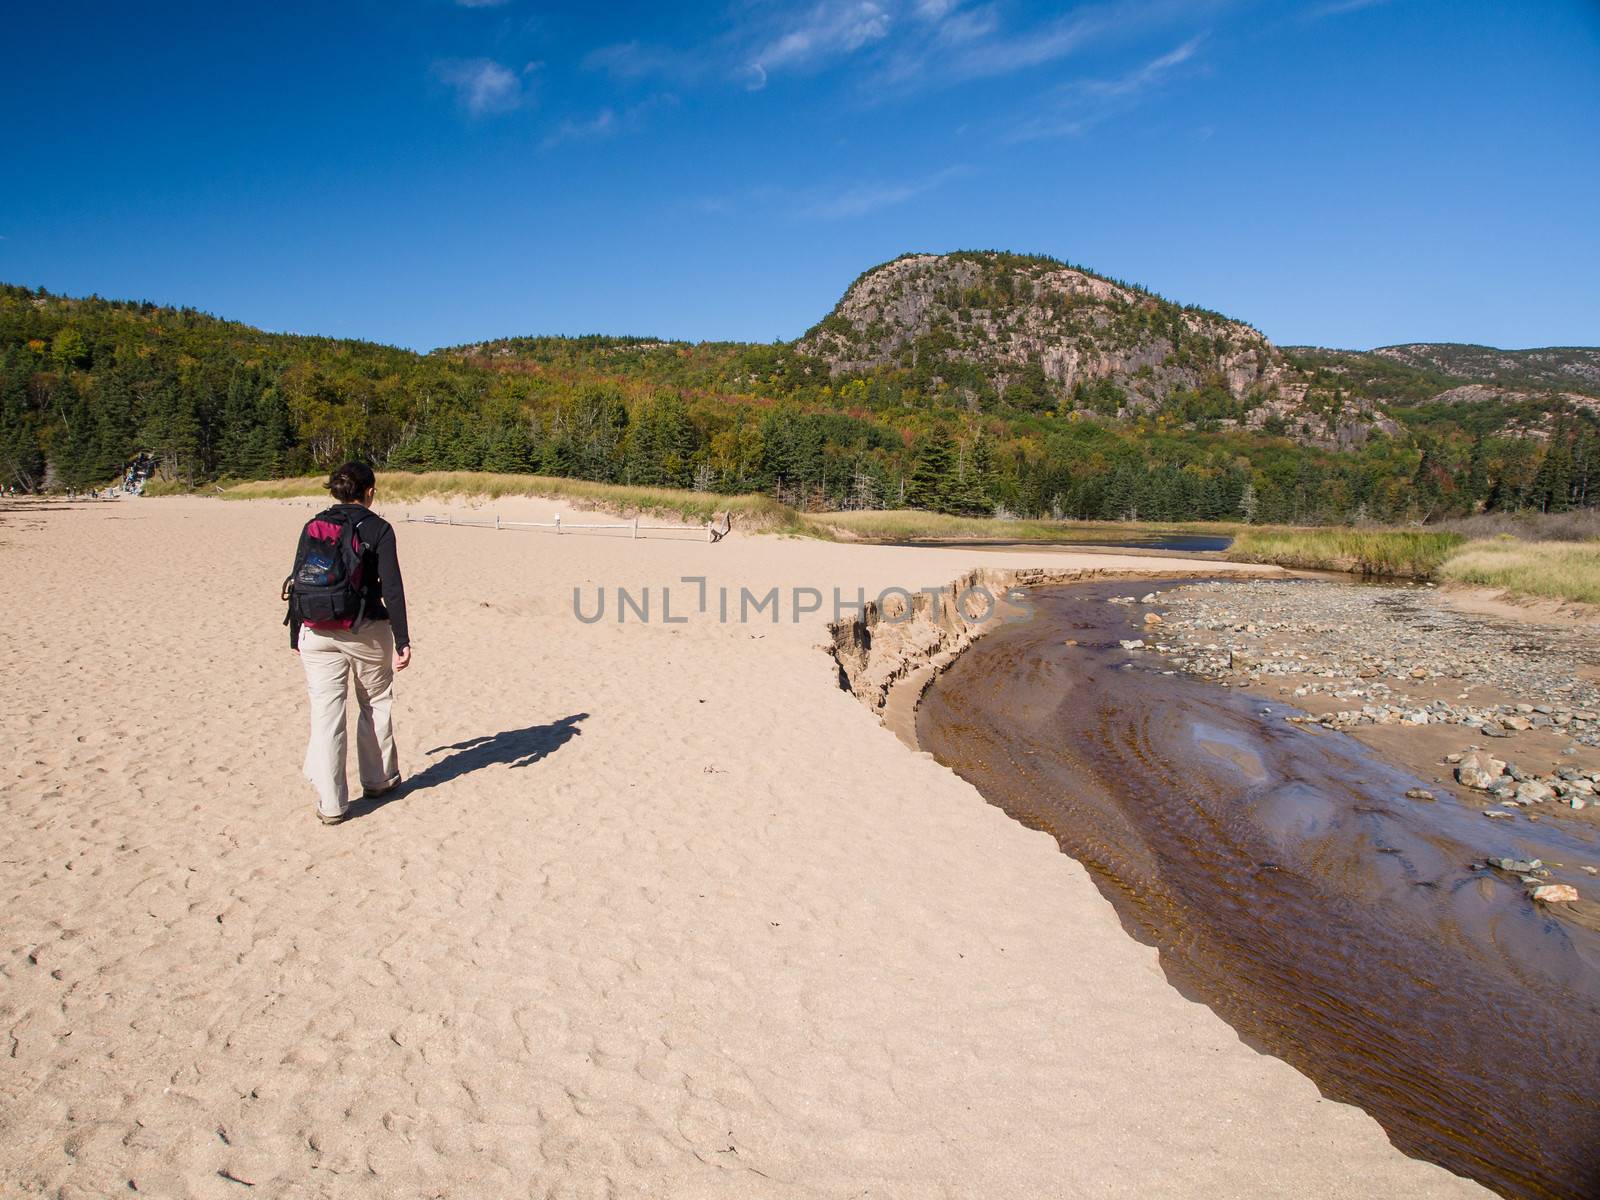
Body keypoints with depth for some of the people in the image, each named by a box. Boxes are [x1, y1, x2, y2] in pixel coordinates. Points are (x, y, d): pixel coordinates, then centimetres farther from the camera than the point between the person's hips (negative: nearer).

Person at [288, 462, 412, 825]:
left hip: (317, 632, 3)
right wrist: (402, 640, -8)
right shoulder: (377, 528, -5)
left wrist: (296, 636, 16)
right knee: (376, 704, 17)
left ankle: (331, 804, 7)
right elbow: (392, 589, -10)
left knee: (325, 713, 4)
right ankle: (377, 779, 31)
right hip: (366, 632, -3)